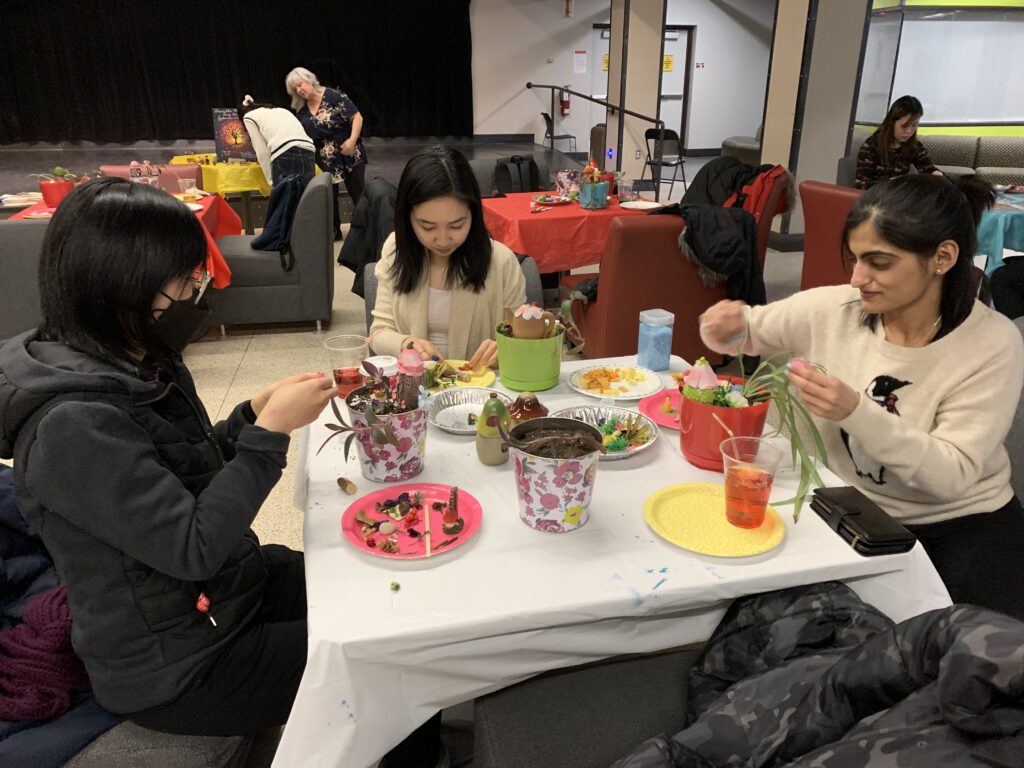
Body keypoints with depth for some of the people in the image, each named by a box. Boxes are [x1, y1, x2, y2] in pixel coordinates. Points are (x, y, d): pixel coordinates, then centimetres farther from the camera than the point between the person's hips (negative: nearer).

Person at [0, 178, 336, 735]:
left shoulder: (138, 365, -2)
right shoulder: (70, 424, -30)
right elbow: (192, 548, -29)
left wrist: (255, 412, -5)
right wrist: (270, 430, -26)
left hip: (233, 582, 8)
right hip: (173, 668, -8)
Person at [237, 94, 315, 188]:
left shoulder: (249, 117, 21)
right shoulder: (280, 110, 36)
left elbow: (262, 153, 10)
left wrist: (272, 181, 10)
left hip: (285, 154, -5)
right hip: (308, 153, 5)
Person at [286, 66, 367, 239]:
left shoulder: (334, 96, -12)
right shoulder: (301, 111, 4)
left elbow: (357, 117, -15)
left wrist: (352, 140, -25)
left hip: (349, 155, -5)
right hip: (324, 160, 5)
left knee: (357, 192, 2)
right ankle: (334, 231, 23)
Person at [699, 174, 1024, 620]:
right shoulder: (833, 309, -11)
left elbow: (952, 476, -22)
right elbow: (745, 333, 4)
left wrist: (856, 412, -36)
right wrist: (727, 326, -21)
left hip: (960, 523, -1)